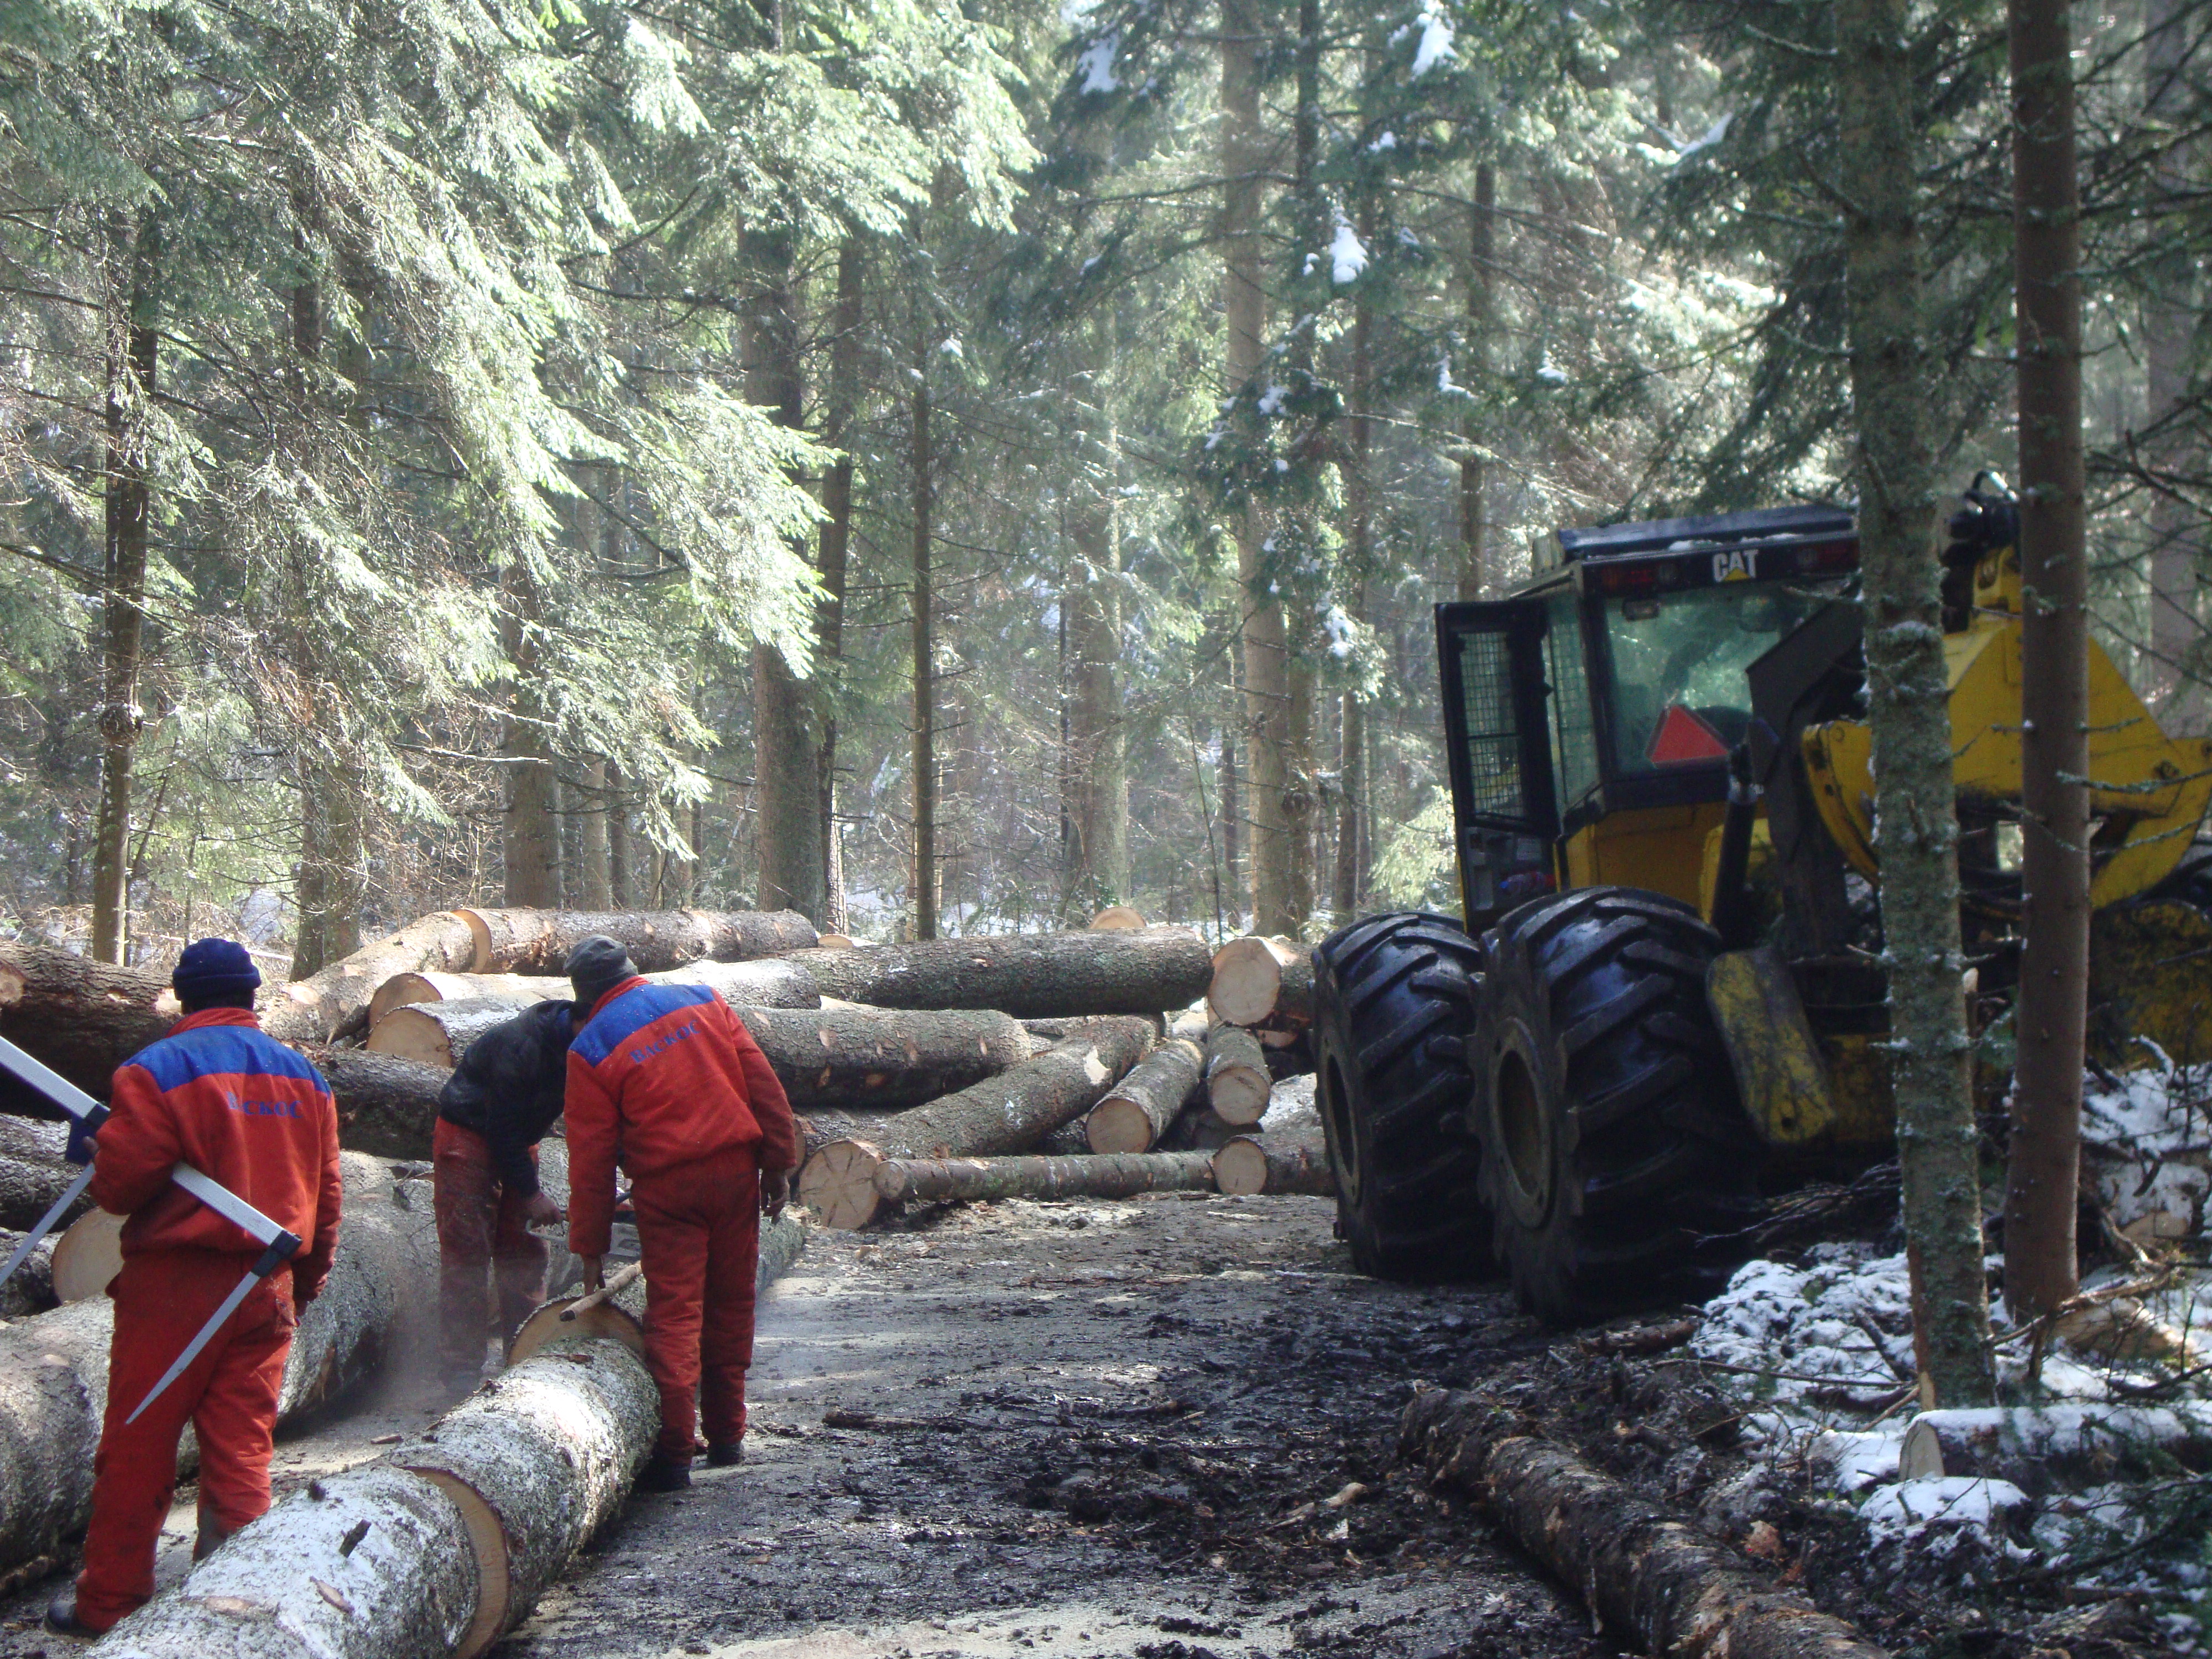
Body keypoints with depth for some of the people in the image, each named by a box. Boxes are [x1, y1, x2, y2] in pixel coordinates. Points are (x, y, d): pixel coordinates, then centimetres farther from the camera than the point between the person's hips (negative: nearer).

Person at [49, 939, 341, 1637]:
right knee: (241, 1448, 7)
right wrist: (310, 1276, 25)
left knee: (136, 1448, 5)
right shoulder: (303, 1075, 9)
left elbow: (120, 1182, -14)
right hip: (269, 1287, 5)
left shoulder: (159, 1070, -10)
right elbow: (325, 1190, 13)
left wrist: (98, 1156, 9)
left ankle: (107, 1601, 12)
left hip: (175, 1285, -5)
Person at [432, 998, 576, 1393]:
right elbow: (504, 1127, -25)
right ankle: (462, 1367, -6)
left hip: (517, 1143, 7)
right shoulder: (521, 1045, -32)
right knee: (466, 1255, -8)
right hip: (468, 1136, -7)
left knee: (525, 1253, 5)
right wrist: (530, 1194, -18)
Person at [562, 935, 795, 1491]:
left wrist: (590, 1248, 5)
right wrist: (778, 1164, 10)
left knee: (674, 1313, -1)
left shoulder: (590, 1049, -2)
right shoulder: (700, 1001, 7)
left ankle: (673, 1451, -8)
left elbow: (590, 1157, -1)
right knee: (731, 1305, 14)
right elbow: (762, 1083, 4)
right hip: (736, 1172, 4)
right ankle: (727, 1437, 22)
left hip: (666, 1187, -4)